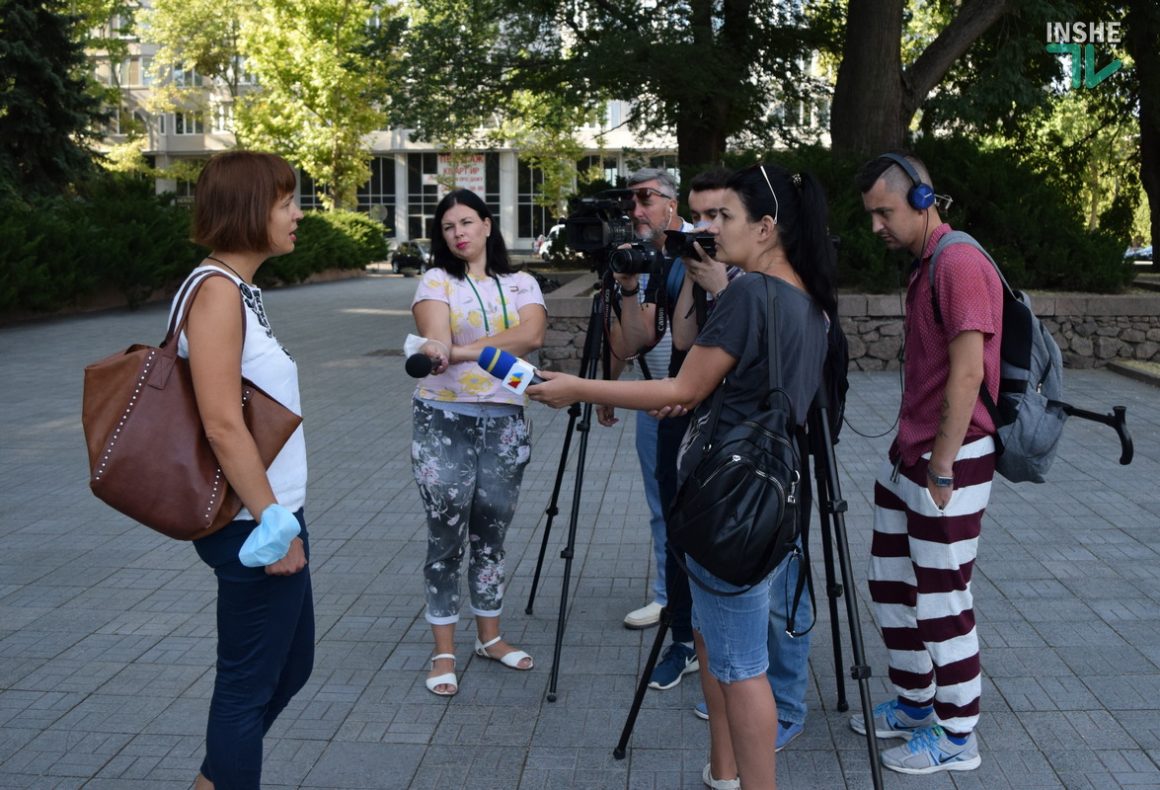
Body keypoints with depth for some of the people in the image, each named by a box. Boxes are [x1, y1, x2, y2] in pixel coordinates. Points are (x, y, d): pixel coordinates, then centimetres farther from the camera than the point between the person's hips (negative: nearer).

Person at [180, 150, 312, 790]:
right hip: (253, 523, -10)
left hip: (272, 512, 10)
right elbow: (222, 425, -23)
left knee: (291, 664, 21)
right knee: (250, 682, 5)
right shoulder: (217, 290, -17)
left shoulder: (241, 288, 11)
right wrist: (273, 525, -19)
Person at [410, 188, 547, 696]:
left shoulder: (521, 284, 7)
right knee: (445, 539, 0)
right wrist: (500, 346, -39)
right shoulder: (437, 281, 2)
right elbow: (437, 340, -16)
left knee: (491, 535, 12)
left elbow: (533, 335, -14)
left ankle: (490, 637, 27)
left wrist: (462, 350, -25)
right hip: (445, 423, -2)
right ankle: (444, 653, 11)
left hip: (505, 422, 2)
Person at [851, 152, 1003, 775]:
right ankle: (914, 704, 32)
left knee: (941, 599, 0)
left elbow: (967, 373, -21)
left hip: (949, 461, -10)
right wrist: (912, 459, 17)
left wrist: (940, 470, -19)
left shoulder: (959, 263, -17)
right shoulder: (923, 265, 13)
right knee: (890, 583, 16)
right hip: (909, 455, 10)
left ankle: (957, 737, 16)